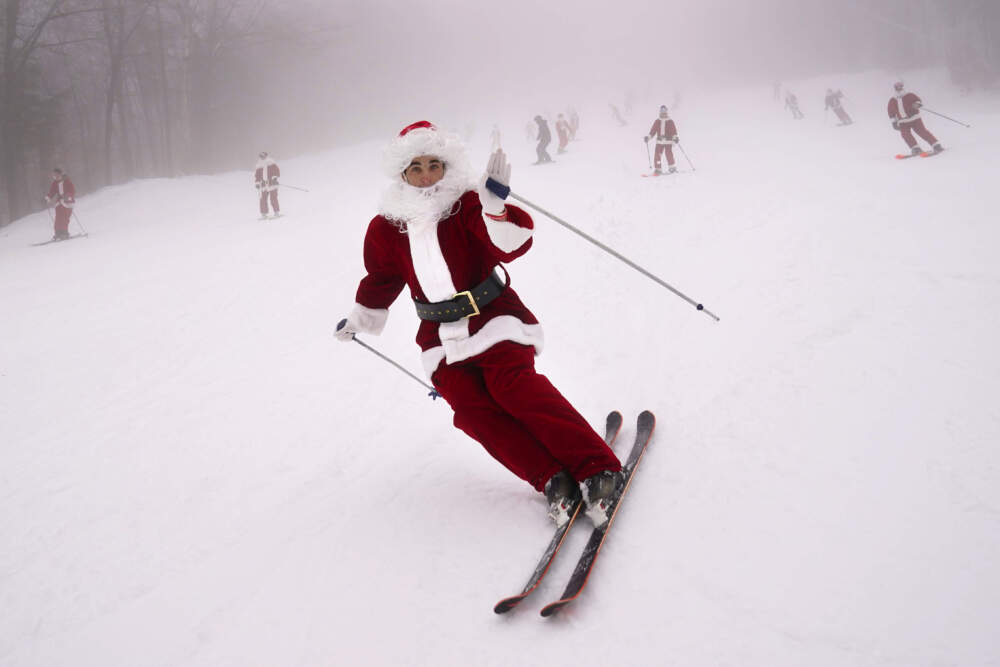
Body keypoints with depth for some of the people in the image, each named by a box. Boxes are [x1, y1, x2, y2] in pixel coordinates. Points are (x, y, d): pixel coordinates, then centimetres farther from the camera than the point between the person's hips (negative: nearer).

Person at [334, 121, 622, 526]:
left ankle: (596, 468, -25)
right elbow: (382, 279, 22)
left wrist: (495, 208, -39)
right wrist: (360, 319, 31)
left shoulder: (466, 205, -7)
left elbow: (512, 245, -22)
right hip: (441, 337, 4)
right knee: (472, 410, -17)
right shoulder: (386, 228, 4)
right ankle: (552, 480, -19)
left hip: (493, 317, -3)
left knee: (514, 386, -25)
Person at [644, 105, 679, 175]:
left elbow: (674, 130, -2)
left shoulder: (670, 121, 5)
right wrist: (648, 137, 1)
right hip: (659, 141, 3)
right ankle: (658, 169, -2)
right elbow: (653, 130, 13)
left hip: (668, 141, -3)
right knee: (657, 155, -8)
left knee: (669, 154, -15)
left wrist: (675, 138, -17)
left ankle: (672, 168, -5)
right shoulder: (657, 121, 13)